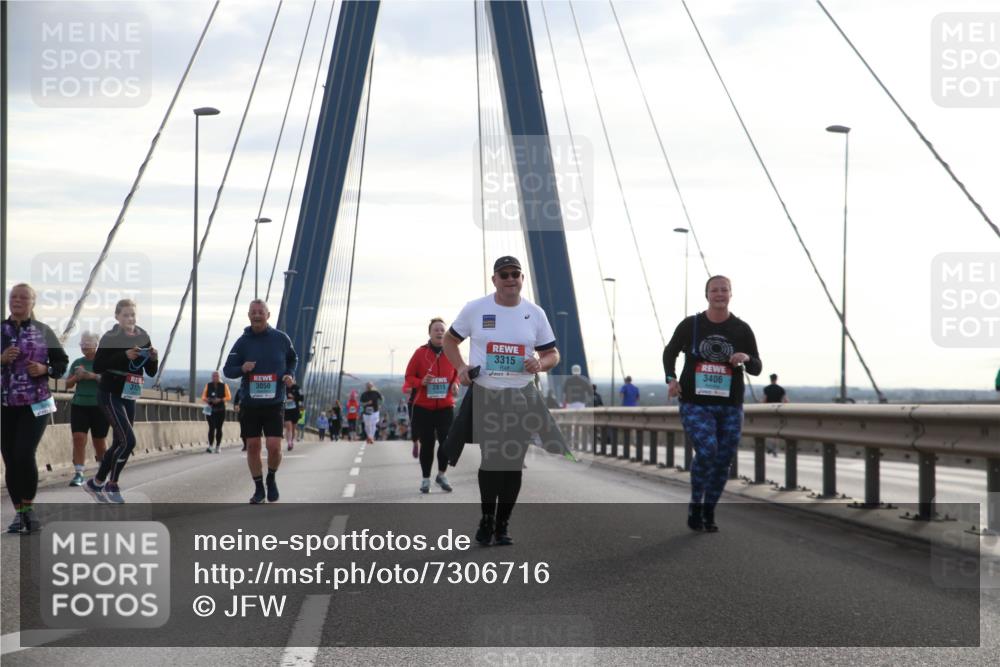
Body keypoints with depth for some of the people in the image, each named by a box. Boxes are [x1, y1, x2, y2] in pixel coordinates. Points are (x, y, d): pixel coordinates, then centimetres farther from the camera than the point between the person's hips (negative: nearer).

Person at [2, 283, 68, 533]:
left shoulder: (43, 331, 3)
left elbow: (62, 362, 8)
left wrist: (45, 369, -10)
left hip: (35, 404, -2)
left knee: (25, 454, -15)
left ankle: (29, 509, 2)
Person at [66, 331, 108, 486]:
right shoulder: (77, 362, 10)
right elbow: (68, 385, 13)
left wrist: (94, 376, -21)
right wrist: (76, 377, -8)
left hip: (99, 407, -3)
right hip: (79, 406, 3)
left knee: (100, 442, 5)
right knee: (78, 439, -13)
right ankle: (78, 474, -15)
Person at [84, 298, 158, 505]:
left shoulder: (143, 338, 6)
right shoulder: (110, 338, -10)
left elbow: (151, 372, 8)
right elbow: (97, 367, -18)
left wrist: (153, 358, -13)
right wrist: (124, 356, -25)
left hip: (129, 396, 7)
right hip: (110, 395, -7)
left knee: (119, 443, 10)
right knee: (129, 441, -16)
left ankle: (96, 483, 24)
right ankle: (112, 486, -1)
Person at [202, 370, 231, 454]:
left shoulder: (224, 386, 4)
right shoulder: (208, 386, 8)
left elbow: (229, 397, 0)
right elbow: (203, 397, 10)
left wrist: (220, 400, -15)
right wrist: (206, 399, -12)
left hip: (220, 410, 0)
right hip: (210, 410, 0)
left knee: (219, 428, 4)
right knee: (211, 427, -10)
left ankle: (218, 447, 11)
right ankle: (210, 446, -13)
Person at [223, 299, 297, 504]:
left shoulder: (281, 338, 0)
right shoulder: (242, 342, 0)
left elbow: (293, 359, 18)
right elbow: (227, 370, 3)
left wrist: (290, 374, -2)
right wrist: (242, 368, -18)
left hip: (274, 403, -1)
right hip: (249, 403, 1)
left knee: (274, 446, -11)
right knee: (252, 446, 5)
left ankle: (271, 479, 18)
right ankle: (259, 489, 20)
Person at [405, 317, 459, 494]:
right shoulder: (420, 352, -4)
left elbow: (458, 372, 16)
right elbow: (409, 377, 0)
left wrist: (456, 383, -5)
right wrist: (421, 382, -19)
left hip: (446, 406, 1)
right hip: (423, 406, -1)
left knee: (447, 441, -6)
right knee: (427, 444, 2)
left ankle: (442, 475, 16)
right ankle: (425, 479, 15)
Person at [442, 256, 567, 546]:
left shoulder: (535, 314, 3)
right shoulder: (475, 309, -1)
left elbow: (552, 354, 9)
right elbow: (450, 340, 11)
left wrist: (540, 364, -14)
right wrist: (461, 367, -6)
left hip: (521, 397, 2)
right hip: (484, 395, -2)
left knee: (514, 462, 3)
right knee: (490, 460, -5)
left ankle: (502, 525, 16)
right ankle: (487, 520, 13)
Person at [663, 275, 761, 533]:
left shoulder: (742, 329, 2)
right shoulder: (690, 325, -1)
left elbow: (756, 369, 6)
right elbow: (670, 352, 16)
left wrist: (747, 358, -17)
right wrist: (671, 378, -1)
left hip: (729, 407, 2)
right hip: (695, 405, -2)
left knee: (723, 461, 4)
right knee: (706, 452, -22)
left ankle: (708, 512, 24)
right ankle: (695, 505, 0)